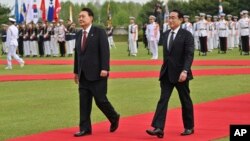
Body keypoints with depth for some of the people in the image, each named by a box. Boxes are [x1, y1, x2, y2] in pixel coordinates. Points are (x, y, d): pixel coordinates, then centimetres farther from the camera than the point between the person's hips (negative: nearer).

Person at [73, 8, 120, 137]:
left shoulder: (99, 32, -6)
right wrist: (76, 71, 16)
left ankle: (114, 118, 22)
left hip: (97, 73, -6)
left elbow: (105, 51, -12)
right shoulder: (78, 34, 12)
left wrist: (104, 68, -20)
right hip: (83, 74, 6)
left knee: (100, 100, -3)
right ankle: (85, 128, 8)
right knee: (84, 102, 3)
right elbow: (77, 53, 16)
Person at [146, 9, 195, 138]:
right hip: (166, 73, 5)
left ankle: (189, 127, 22)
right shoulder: (166, 34, 10)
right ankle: (158, 128, -14)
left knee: (185, 101, 8)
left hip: (180, 73, -5)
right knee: (163, 100, -7)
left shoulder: (186, 35, -8)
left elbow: (189, 54, -15)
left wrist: (185, 71, -26)